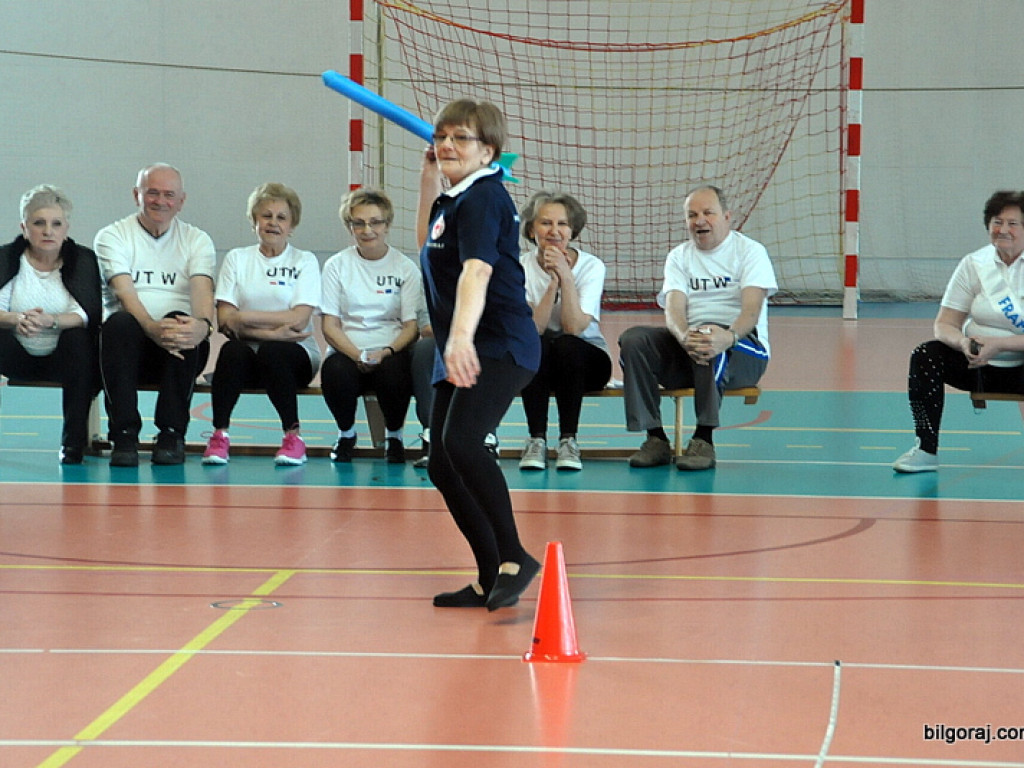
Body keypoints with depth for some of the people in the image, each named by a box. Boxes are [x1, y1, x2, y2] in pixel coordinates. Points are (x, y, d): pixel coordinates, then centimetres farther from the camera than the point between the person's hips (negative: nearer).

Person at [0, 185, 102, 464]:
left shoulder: (83, 260, 0)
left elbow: (90, 314, -15)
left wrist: (51, 321, -34)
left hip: (64, 357, -1)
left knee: (79, 338, -32)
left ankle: (74, 441, -25)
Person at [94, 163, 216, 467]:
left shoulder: (197, 240, 12)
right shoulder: (113, 236, 6)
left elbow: (202, 290, -8)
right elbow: (125, 293, -12)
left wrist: (203, 324, -33)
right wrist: (151, 327, -34)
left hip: (180, 350, 1)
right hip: (131, 341, -1)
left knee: (181, 321, -33)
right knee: (119, 323, -34)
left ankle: (172, 434, -24)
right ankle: (125, 435, -29)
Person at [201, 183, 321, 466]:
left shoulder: (305, 262, 7)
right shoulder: (236, 259, 12)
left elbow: (298, 319, -8)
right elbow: (225, 321, -1)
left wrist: (243, 318, -12)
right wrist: (272, 332, -15)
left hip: (296, 355, -1)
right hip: (247, 352, 1)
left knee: (271, 352, -35)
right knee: (232, 350, -33)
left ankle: (294, 436, -23)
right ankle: (219, 435, -25)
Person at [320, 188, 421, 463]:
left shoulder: (405, 267, 7)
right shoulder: (337, 265, 8)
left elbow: (412, 326, 2)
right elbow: (330, 325, 2)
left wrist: (386, 353, -18)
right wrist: (358, 355, -16)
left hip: (392, 354, 0)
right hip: (348, 351, 1)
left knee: (393, 371, -36)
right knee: (335, 371, -34)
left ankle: (394, 435, -4)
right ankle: (346, 434, -2)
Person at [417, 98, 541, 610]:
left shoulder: (484, 197, -13)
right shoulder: (454, 199, 16)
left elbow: (477, 269, -30)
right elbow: (428, 246, 37)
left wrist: (461, 336, -45)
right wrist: (428, 183, 24)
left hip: (499, 347, -11)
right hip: (457, 352, 11)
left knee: (461, 442, -29)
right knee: (442, 466, 9)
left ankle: (514, 558, -21)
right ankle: (491, 580, 18)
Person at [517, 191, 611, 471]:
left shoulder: (591, 266, -11)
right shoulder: (521, 267, -7)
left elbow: (574, 327, -23)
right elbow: (532, 328, -19)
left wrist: (566, 277, -29)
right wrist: (553, 282, -27)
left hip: (586, 361, -1)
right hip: (536, 363, 1)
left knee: (565, 345, -34)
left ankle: (568, 440, -23)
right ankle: (536, 440, -25)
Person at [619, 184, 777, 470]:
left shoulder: (750, 251, 3)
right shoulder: (679, 256, 15)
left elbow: (751, 310, -13)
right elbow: (673, 310, -2)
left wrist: (729, 336, -36)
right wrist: (684, 337, -28)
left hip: (745, 352, -4)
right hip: (685, 351, 4)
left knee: (710, 340, -38)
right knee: (634, 339, -22)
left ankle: (704, 439, -34)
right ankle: (656, 439, -23)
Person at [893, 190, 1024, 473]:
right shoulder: (973, 264, 1)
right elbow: (943, 325, -2)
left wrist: (997, 345, -28)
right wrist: (963, 343, -25)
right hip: (977, 364, 4)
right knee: (925, 356, -19)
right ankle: (925, 450, -13)